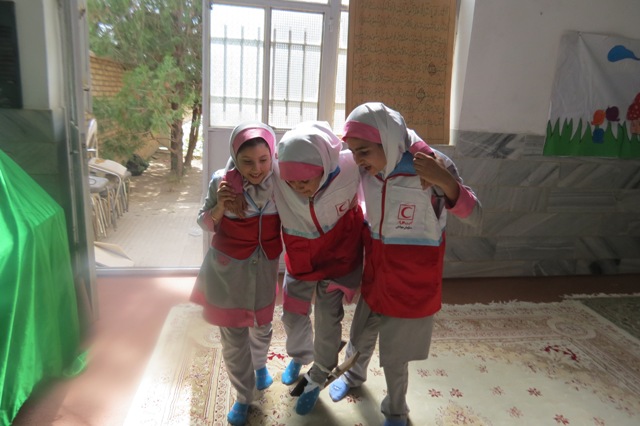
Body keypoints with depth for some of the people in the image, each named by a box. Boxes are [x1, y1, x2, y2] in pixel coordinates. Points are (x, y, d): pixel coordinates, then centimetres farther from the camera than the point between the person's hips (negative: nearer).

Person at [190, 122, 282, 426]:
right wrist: (219, 207, -25)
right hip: (228, 267, -1)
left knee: (261, 324, 23)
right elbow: (205, 224, -6)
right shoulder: (222, 180, -18)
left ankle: (260, 364, 56)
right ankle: (243, 397, 30)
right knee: (233, 335, 7)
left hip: (265, 266, 2)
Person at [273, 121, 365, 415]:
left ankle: (317, 380, 38)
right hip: (299, 261, 2)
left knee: (327, 323, 9)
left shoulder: (349, 167, -33)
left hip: (338, 259, -2)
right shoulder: (275, 177, -32)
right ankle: (299, 356, 54)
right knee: (293, 317, 18)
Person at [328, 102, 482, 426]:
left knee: (394, 354, 10)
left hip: (413, 279, -4)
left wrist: (446, 182, -35)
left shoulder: (430, 164, -23)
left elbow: (474, 216, -18)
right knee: (360, 337, 22)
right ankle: (353, 375, 56)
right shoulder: (367, 168, -10)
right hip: (375, 272, 4)